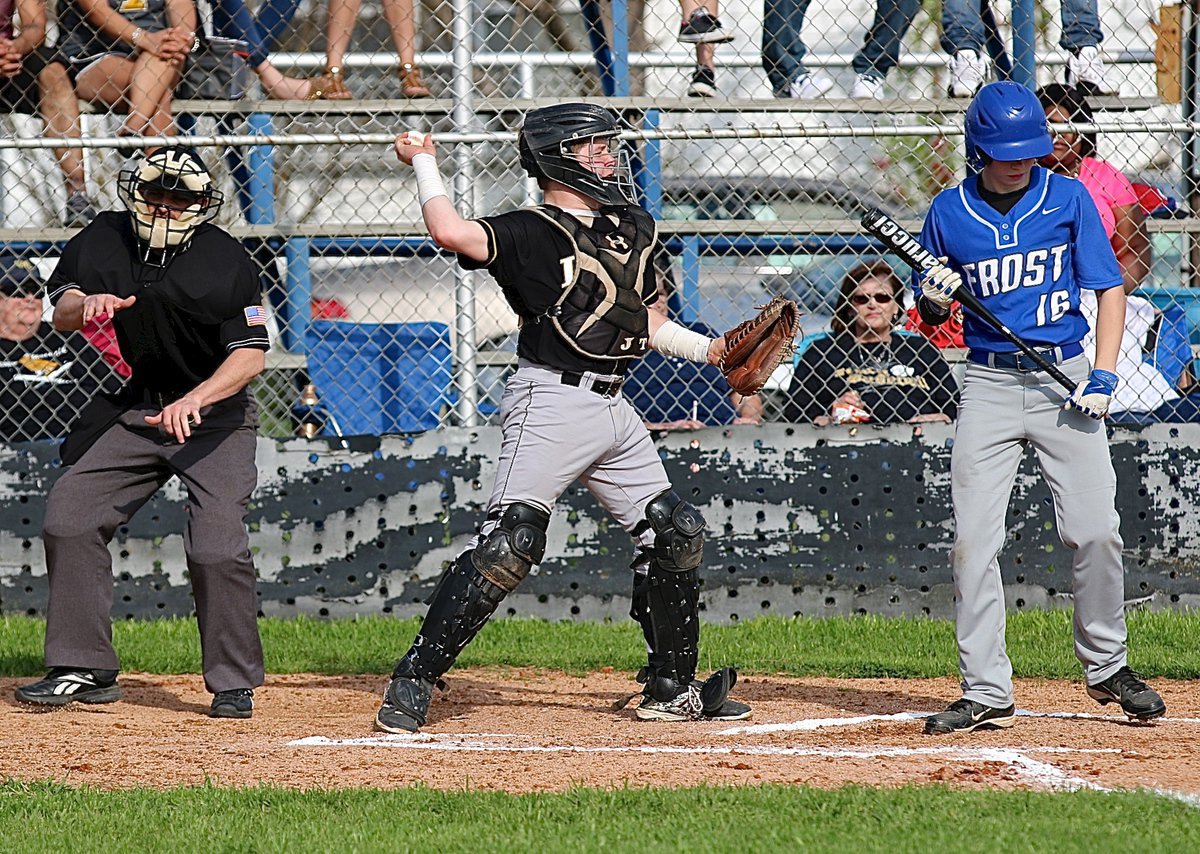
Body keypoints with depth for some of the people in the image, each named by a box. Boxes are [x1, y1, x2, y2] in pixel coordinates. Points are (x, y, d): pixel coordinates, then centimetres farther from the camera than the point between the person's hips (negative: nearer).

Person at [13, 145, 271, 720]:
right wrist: (84, 304, -29)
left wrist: (194, 400, -36)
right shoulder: (104, 240, -5)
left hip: (216, 414, -5)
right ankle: (85, 671, 7)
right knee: (69, 517, -3)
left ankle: (234, 683, -3)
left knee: (216, 544, -19)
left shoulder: (226, 262, -17)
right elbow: (60, 312, -4)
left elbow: (251, 355, -20)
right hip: (132, 409, 5)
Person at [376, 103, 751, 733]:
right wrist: (424, 165, -11)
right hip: (552, 401, -8)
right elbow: (453, 234, -24)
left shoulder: (636, 229, 18)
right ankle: (412, 684, -13)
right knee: (508, 545, -16)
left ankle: (671, 688, 24)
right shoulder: (531, 233, -6)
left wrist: (708, 349, 17)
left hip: (613, 409, 8)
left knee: (676, 536, 10)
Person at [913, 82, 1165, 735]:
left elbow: (1109, 288, 4)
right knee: (974, 543, -6)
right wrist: (933, 299, -12)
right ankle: (986, 693, 0)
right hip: (988, 383, 1)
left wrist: (1102, 378, -7)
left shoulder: (1067, 198, 2)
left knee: (1095, 532, -6)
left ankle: (1106, 667, 14)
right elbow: (930, 313, 13)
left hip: (1065, 379, -1)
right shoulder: (949, 213, 3)